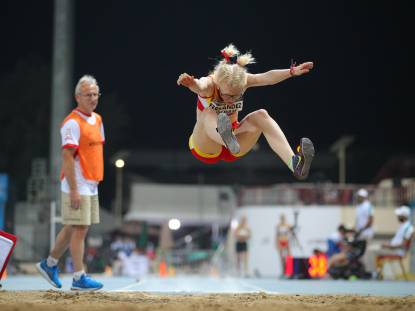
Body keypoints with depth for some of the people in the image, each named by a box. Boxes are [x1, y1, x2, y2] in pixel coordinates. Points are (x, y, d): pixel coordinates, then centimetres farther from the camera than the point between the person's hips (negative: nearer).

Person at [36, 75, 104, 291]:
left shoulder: (97, 120, 14)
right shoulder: (73, 123, -13)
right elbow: (67, 156, -18)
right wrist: (73, 189, -21)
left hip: (91, 186, 9)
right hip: (78, 187, -9)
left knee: (72, 228, 14)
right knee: (79, 229, -7)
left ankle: (49, 265, 27)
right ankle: (79, 278, -3)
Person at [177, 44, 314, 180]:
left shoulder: (243, 81, -11)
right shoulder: (209, 84, -21)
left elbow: (266, 78, -28)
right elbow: (199, 86, -46)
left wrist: (292, 71, -44)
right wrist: (191, 83, -70)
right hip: (206, 150, -3)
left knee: (261, 116, -22)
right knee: (209, 113, -33)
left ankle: (293, 163, -38)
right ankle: (229, 142, -69)